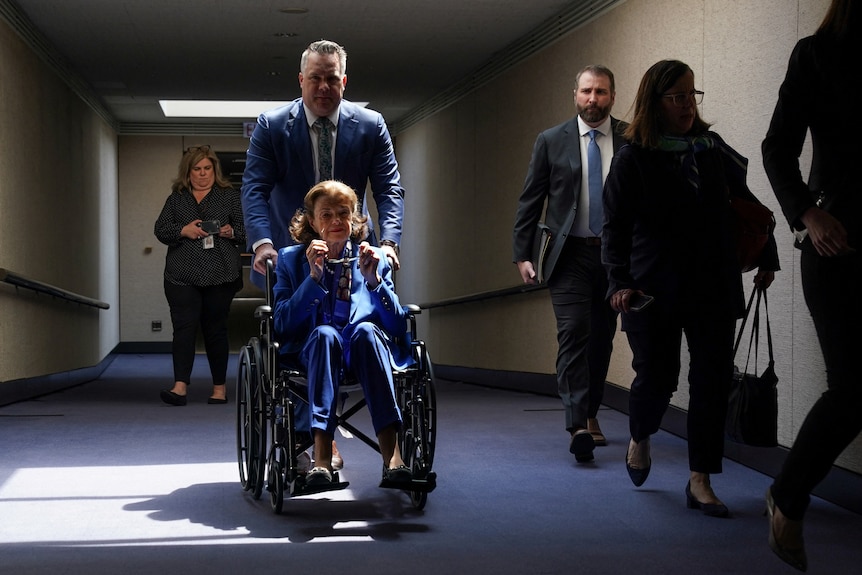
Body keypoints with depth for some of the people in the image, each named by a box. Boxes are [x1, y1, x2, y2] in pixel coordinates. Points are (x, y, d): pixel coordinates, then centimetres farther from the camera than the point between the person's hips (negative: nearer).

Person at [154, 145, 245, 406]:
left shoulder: (230, 196, 10)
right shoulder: (176, 198, 14)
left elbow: (246, 229, 8)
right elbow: (160, 229, 9)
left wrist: (232, 232, -13)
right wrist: (183, 231, -9)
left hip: (219, 276, -1)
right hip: (182, 275, 1)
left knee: (215, 329, 5)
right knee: (184, 326, -11)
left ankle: (219, 389, 13)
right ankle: (180, 386, -17)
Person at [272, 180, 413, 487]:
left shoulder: (374, 258, 16)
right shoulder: (291, 259, 13)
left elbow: (397, 326, 5)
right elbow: (282, 324, -1)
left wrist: (374, 280, -8)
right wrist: (313, 277, -10)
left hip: (367, 348, 1)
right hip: (312, 350, 0)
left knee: (366, 331, -35)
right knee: (324, 333, -35)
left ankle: (392, 456, -47)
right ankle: (322, 458, -48)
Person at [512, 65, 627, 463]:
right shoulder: (552, 141, 4)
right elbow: (529, 202, 5)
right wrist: (522, 254, -1)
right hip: (570, 254, -1)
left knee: (601, 339, 10)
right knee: (574, 334, -13)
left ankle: (590, 415, 25)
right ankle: (578, 426, -19)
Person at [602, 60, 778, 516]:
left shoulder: (713, 150, 8)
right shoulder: (633, 158, -2)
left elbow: (747, 205, 19)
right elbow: (615, 227, -3)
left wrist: (767, 257, 19)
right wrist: (620, 282, -14)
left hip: (714, 287, 3)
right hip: (656, 289, -3)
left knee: (713, 380, -3)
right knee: (656, 376, 1)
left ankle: (700, 480, 4)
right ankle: (639, 439, 35)